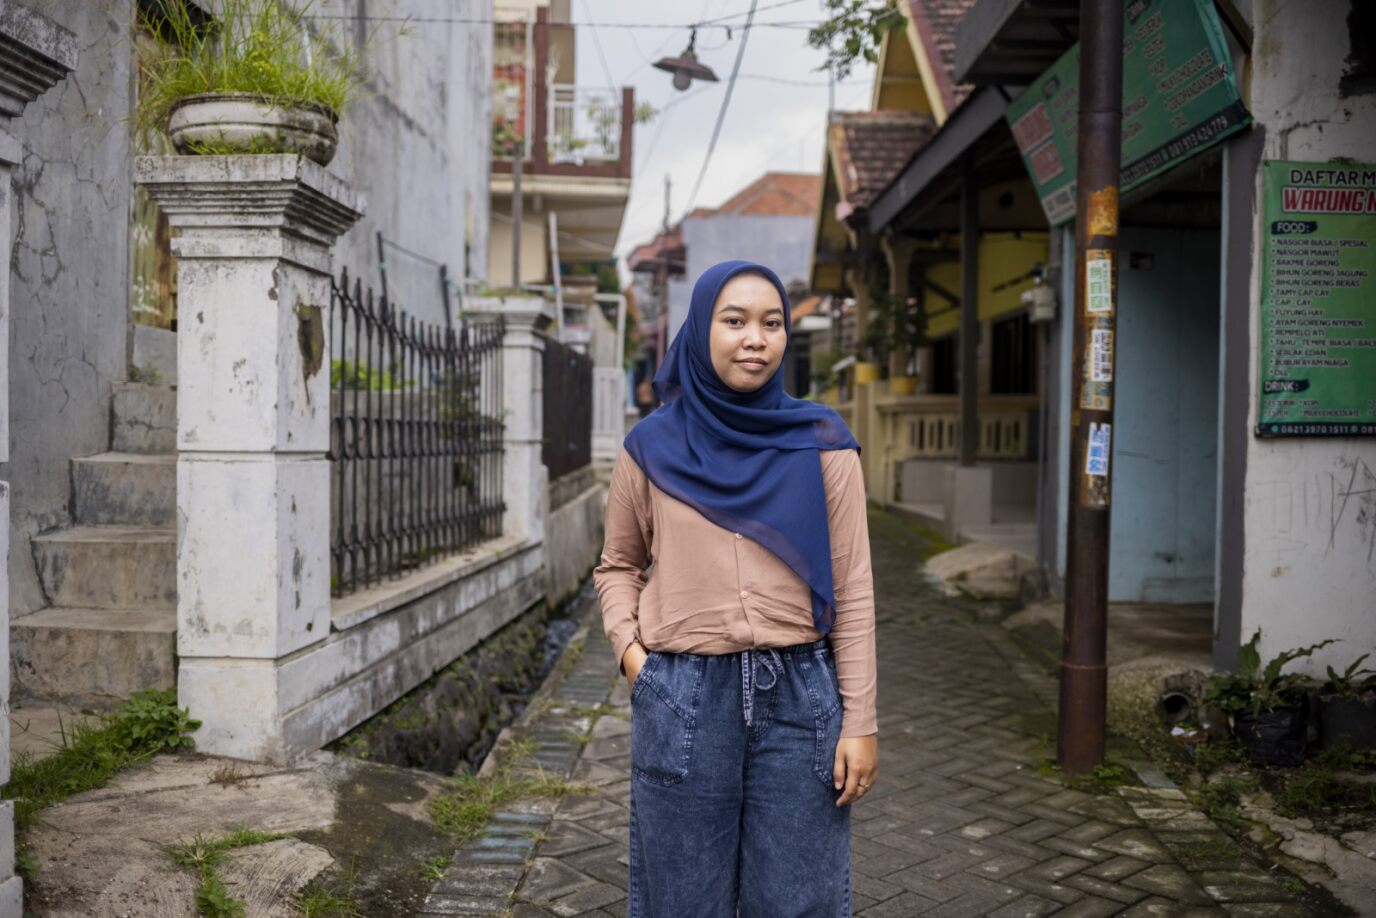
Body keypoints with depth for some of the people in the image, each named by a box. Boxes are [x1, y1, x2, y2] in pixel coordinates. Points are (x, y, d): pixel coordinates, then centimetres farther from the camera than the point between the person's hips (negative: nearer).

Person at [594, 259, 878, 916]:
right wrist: (628, 650, -2)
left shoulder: (821, 441, -1)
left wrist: (860, 721, -3)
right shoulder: (653, 447, 2)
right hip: (683, 698, 1)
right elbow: (618, 567, 15)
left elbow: (851, 590, -1)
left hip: (799, 695, 0)